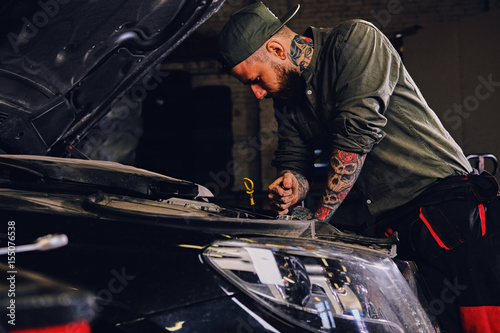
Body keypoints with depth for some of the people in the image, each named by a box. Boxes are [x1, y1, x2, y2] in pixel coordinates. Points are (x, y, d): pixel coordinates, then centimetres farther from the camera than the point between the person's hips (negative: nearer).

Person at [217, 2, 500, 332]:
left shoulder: (356, 39, -6)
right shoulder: (287, 100, 17)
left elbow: (357, 132, -14)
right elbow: (295, 162, 19)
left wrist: (319, 218, -11)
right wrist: (293, 186, -9)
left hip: (447, 201, -7)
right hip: (388, 227, 7)